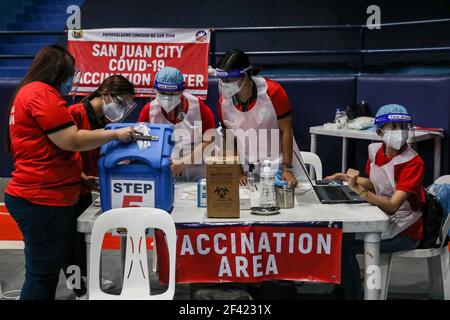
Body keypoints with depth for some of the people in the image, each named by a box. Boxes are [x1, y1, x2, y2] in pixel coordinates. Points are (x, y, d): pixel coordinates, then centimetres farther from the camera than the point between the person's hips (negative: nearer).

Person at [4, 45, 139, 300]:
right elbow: (71, 141, -19)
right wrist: (115, 134, -9)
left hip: (39, 197, 11)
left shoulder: (29, 93, 20)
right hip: (43, 201, -11)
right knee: (42, 274, -3)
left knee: (45, 271, 16)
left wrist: (77, 176, 22)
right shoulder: (42, 93, -14)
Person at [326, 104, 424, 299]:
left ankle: (353, 295, 9)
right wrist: (346, 178, 2)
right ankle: (343, 286, 23)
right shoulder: (375, 150, -2)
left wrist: (358, 188, -37)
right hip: (382, 219, 7)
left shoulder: (413, 162, -22)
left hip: (404, 232, -7)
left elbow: (392, 205, -29)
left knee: (342, 245, -14)